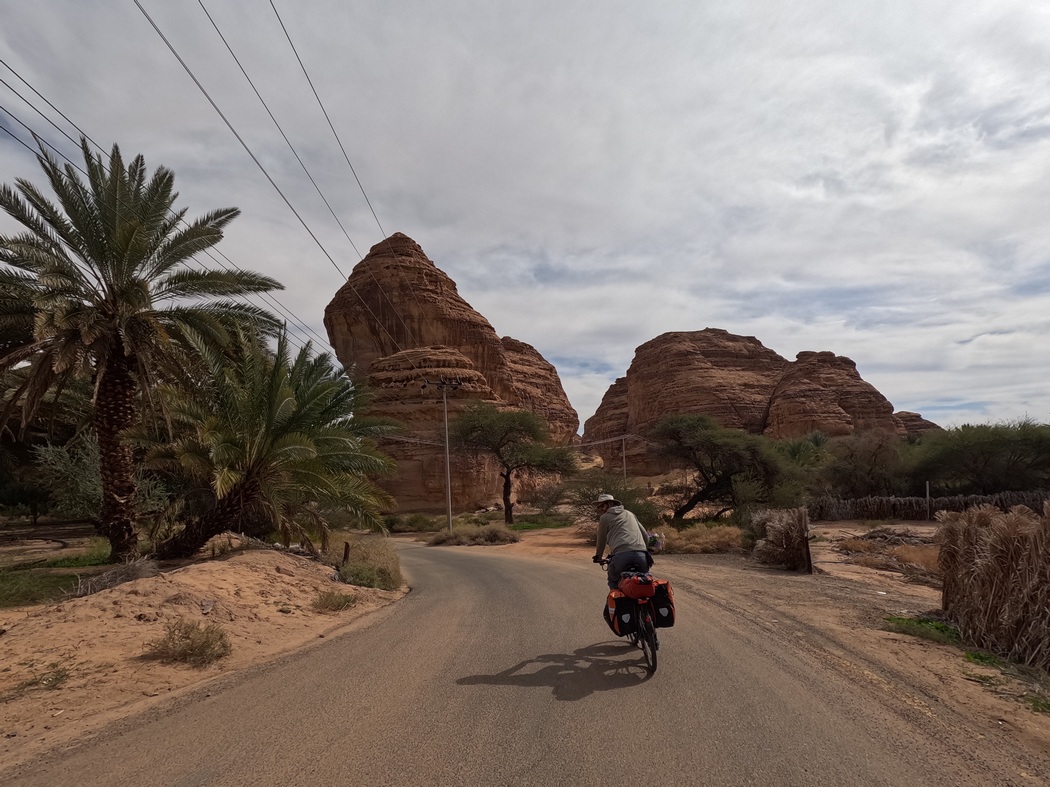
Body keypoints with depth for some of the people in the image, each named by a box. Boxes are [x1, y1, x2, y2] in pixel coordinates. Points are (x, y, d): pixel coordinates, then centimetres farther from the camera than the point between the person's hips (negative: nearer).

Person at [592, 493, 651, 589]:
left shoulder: (605, 517, 16)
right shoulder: (630, 514, 30)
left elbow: (601, 541, 23)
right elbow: (645, 536, 28)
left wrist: (598, 557, 38)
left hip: (621, 555, -4)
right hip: (641, 555, 5)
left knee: (613, 583, 16)